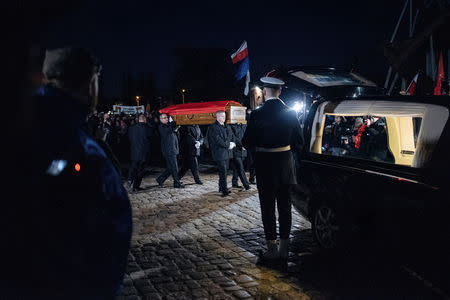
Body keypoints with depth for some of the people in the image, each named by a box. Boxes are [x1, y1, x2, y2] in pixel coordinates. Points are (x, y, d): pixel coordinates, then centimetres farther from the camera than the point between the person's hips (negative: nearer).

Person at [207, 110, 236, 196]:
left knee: (224, 171, 12)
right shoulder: (213, 127, -8)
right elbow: (218, 140, -16)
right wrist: (228, 145, -12)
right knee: (223, 171, -8)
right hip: (219, 153, -7)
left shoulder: (226, 127, 17)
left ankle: (221, 188, 23)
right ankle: (224, 190, -5)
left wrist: (231, 144, -6)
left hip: (226, 152, 7)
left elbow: (231, 137, 15)